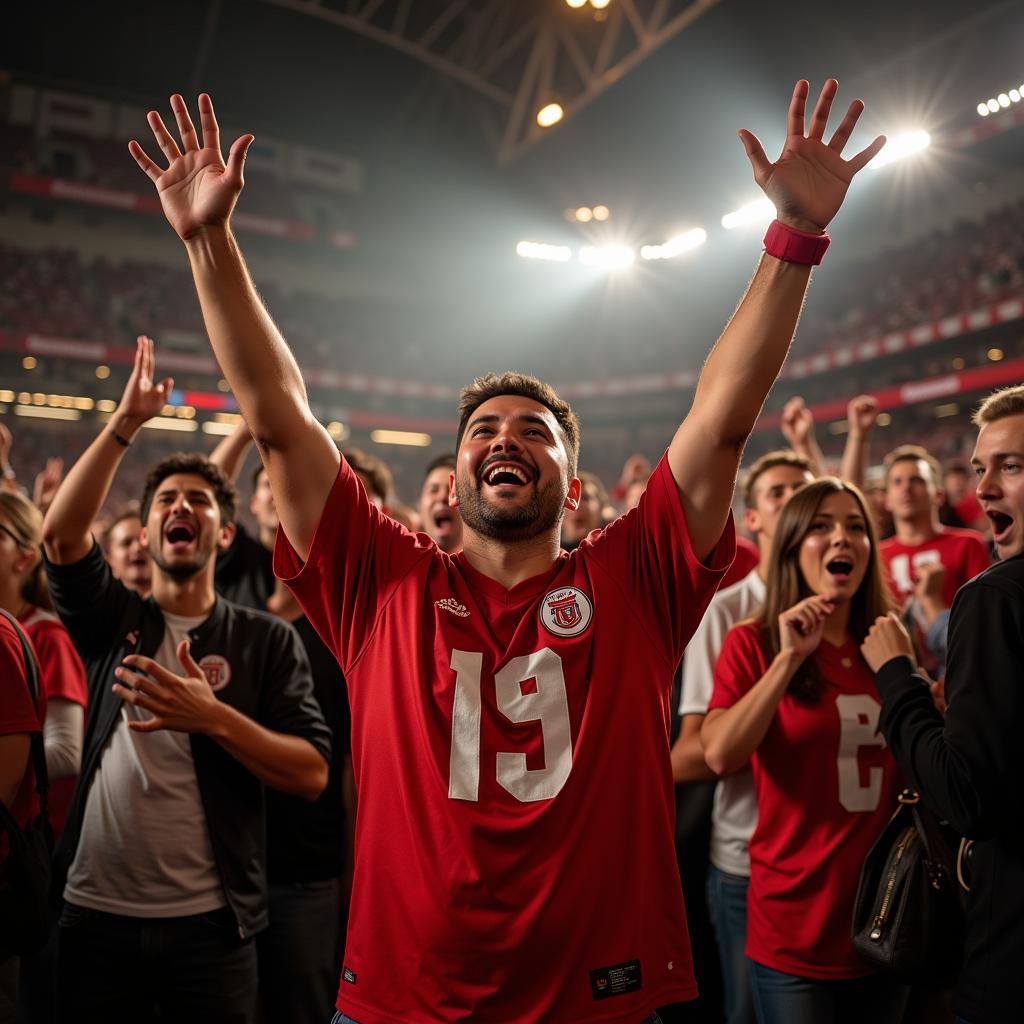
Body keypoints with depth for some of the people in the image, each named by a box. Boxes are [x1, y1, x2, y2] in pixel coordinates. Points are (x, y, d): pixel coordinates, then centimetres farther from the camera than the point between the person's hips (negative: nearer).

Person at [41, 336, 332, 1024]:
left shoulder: (267, 640, -1)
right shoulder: (114, 621, 6)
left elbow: (312, 774, -9)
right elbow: (61, 535, -13)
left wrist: (214, 717, -22)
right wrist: (127, 423, -16)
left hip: (208, 924, -2)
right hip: (94, 915, 2)